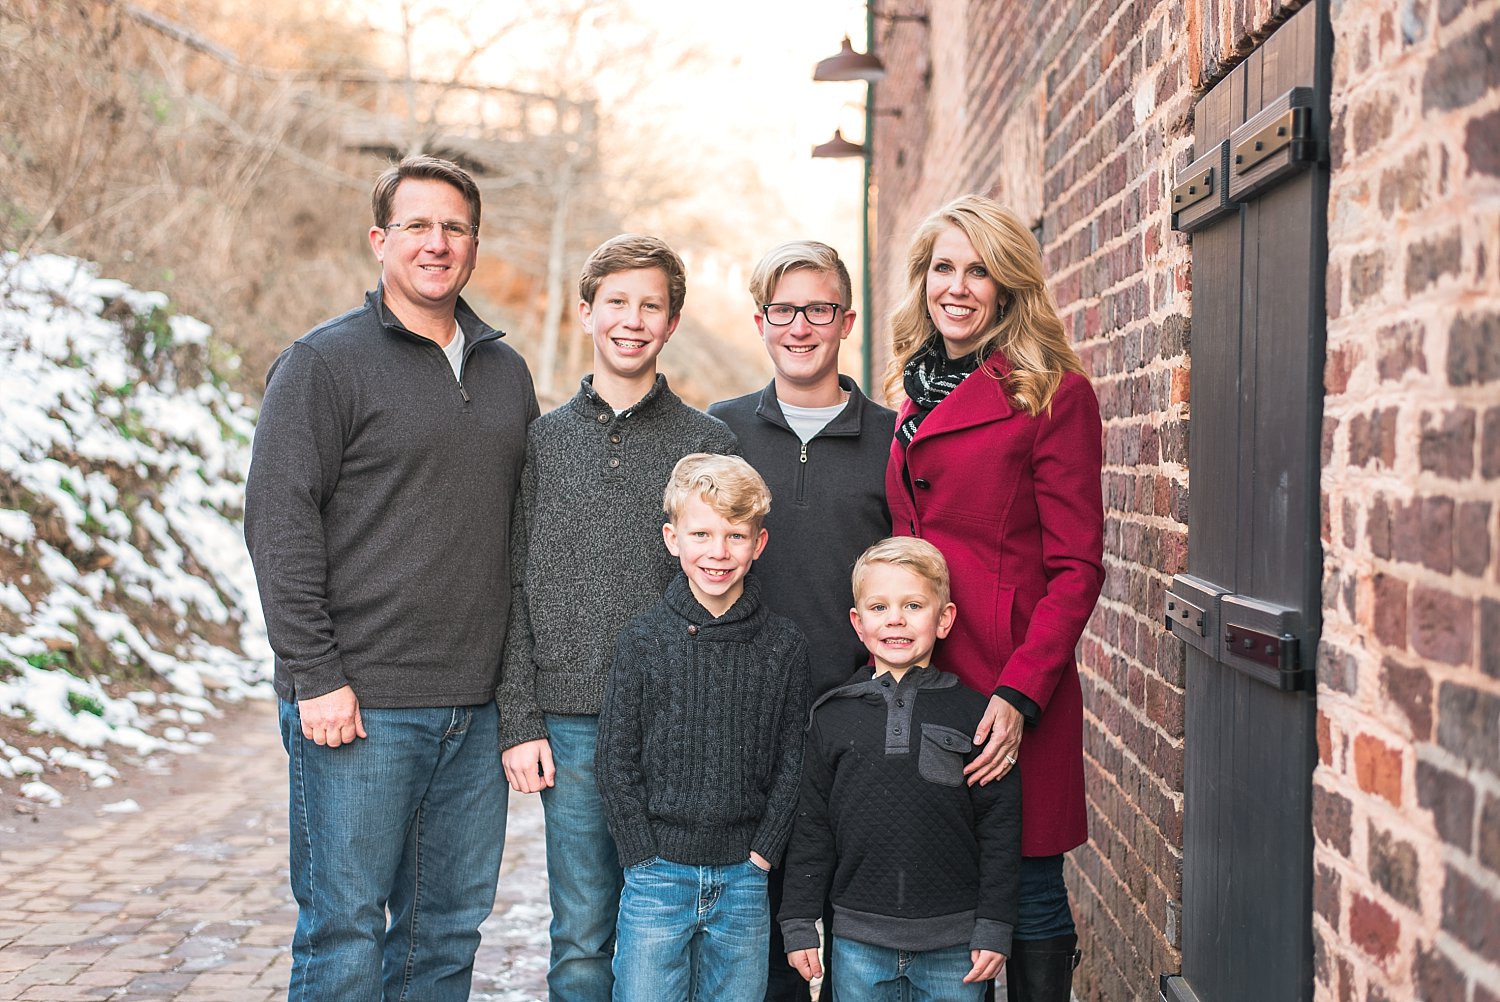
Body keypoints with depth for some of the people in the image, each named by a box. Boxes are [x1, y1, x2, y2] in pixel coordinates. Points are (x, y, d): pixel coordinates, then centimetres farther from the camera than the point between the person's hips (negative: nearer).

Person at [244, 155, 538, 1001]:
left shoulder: (506, 372, 14)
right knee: (344, 930, 0)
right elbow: (280, 525, -10)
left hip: (477, 707, 6)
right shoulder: (325, 363, -5)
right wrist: (315, 676, -15)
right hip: (359, 705, -6)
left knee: (451, 924, 13)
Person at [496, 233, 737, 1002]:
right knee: (582, 938, 6)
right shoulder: (541, 442, 8)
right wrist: (519, 723, -1)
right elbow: (514, 592, 6)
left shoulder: (710, 446, 5)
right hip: (571, 724, 1)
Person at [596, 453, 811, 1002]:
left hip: (743, 878, 1)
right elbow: (615, 760, -2)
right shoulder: (644, 637, -2)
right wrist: (644, 860, -7)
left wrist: (762, 854, -3)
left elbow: (792, 765, 4)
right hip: (656, 874, -1)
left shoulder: (784, 645, 1)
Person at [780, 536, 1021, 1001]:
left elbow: (999, 826, -1)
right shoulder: (832, 717, 3)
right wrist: (799, 923, 5)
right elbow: (812, 825, 7)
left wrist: (994, 928, -4)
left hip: (954, 945, -1)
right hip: (858, 941, 1)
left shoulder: (973, 713, -2)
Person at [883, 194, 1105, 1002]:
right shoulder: (918, 396, 15)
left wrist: (1021, 693, -17)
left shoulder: (1052, 394, -5)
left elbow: (1077, 566, -8)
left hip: (1012, 688, -6)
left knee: (1025, 890, 1)